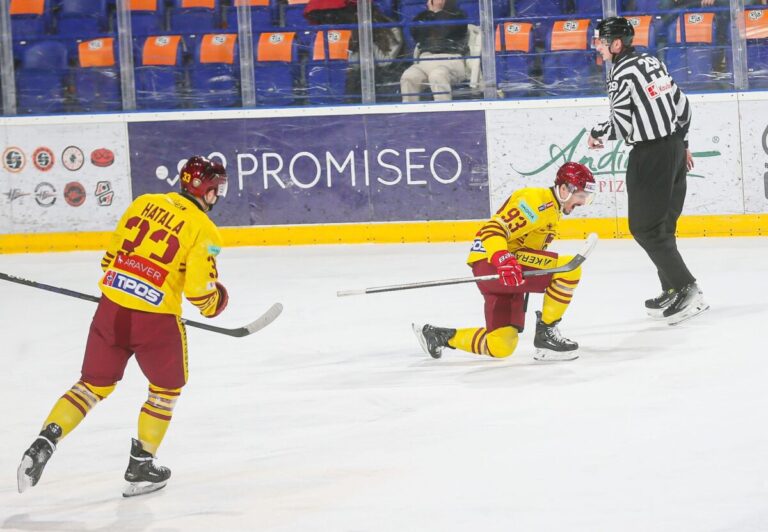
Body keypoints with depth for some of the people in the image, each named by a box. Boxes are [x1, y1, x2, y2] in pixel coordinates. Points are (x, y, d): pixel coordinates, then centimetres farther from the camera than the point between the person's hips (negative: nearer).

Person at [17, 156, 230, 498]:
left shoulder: (144, 203, 9)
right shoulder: (204, 230, -7)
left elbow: (112, 254, 14)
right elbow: (198, 289, -11)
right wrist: (212, 304, 12)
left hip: (111, 307, 5)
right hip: (157, 320, -5)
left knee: (94, 384, 18)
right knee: (166, 389, 20)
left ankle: (44, 443, 2)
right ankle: (140, 467, 20)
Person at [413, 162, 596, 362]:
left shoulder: (552, 209, 20)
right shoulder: (538, 201, -13)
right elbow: (493, 230, -23)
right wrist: (503, 260, -39)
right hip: (491, 263, -11)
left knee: (501, 347, 5)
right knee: (569, 267, -23)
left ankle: (439, 336, 21)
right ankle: (546, 334, -13)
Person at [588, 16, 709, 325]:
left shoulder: (622, 75, -16)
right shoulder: (652, 62, 10)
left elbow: (622, 126, -17)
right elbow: (681, 103, 15)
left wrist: (596, 133, 2)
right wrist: (682, 143, 24)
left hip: (650, 155, -9)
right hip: (675, 146, 9)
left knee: (645, 227, -4)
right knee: (662, 224, 15)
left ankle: (685, 289, -9)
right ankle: (673, 291, 17)